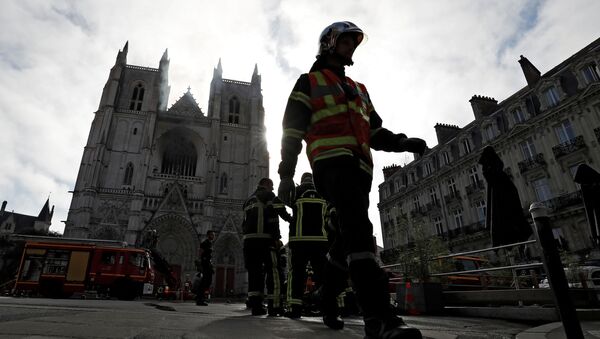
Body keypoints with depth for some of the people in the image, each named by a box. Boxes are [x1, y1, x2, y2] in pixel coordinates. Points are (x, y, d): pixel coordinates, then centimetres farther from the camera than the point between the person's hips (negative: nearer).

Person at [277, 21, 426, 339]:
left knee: (349, 234, 5)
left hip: (359, 167, 8)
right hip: (332, 161, -7)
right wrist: (286, 173, -5)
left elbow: (375, 131, 28)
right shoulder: (309, 82, 15)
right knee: (358, 228, -26)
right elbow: (292, 131, 5)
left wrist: (404, 142, 8)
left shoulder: (358, 89, 34)